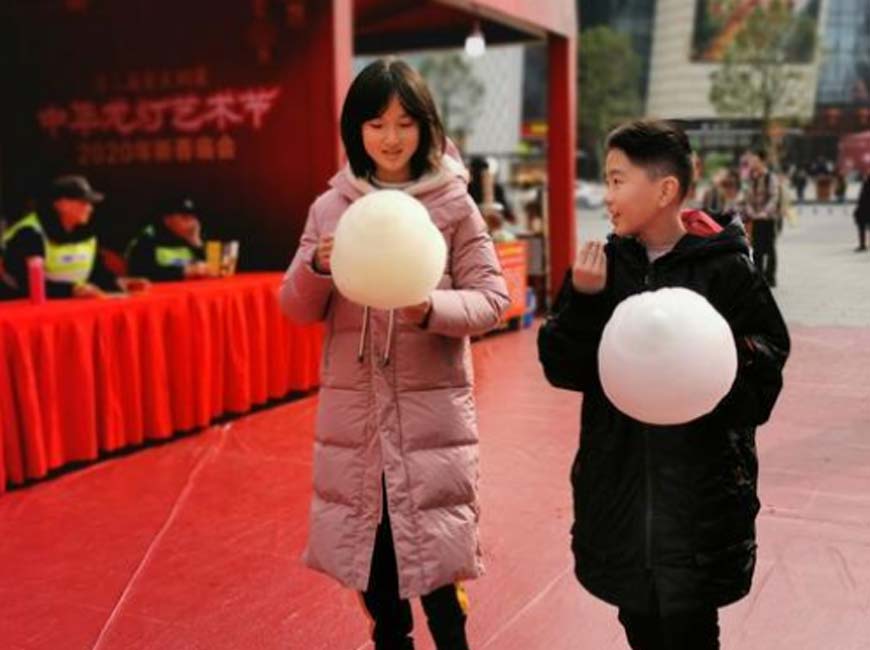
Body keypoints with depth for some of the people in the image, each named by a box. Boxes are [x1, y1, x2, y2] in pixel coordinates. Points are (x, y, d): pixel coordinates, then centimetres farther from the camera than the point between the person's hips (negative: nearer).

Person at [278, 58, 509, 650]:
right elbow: (297, 309, 6)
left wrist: (430, 308, -24)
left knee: (432, 555, 2)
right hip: (353, 409, 3)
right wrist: (318, 267, -15)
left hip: (432, 408, -3)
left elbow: (492, 300, -5)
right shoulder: (330, 207, 5)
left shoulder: (455, 205, -4)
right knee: (367, 549, 15)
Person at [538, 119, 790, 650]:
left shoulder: (725, 269, -9)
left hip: (700, 484, -3)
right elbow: (562, 369, -1)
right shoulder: (602, 264, 2)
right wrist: (584, 302, -16)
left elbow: (768, 358, -5)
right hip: (617, 478, 4)